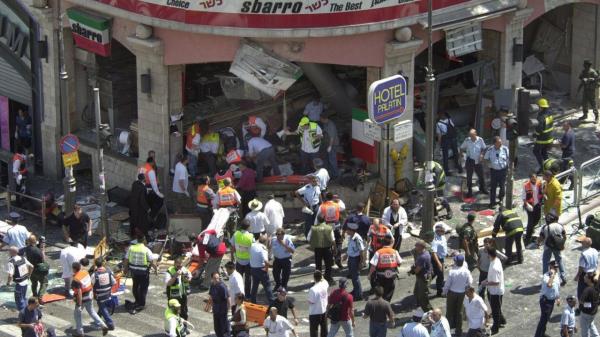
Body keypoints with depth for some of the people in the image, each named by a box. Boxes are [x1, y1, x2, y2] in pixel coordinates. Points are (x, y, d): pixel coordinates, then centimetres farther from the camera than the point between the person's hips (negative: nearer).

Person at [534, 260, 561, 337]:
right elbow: (549, 285, -48)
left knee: (547, 318, 22)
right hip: (545, 300, -9)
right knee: (544, 318, -5)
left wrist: (558, 298, 22)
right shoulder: (546, 276, -26)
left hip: (552, 300, 9)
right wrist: (552, 275, -39)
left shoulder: (555, 275, 3)